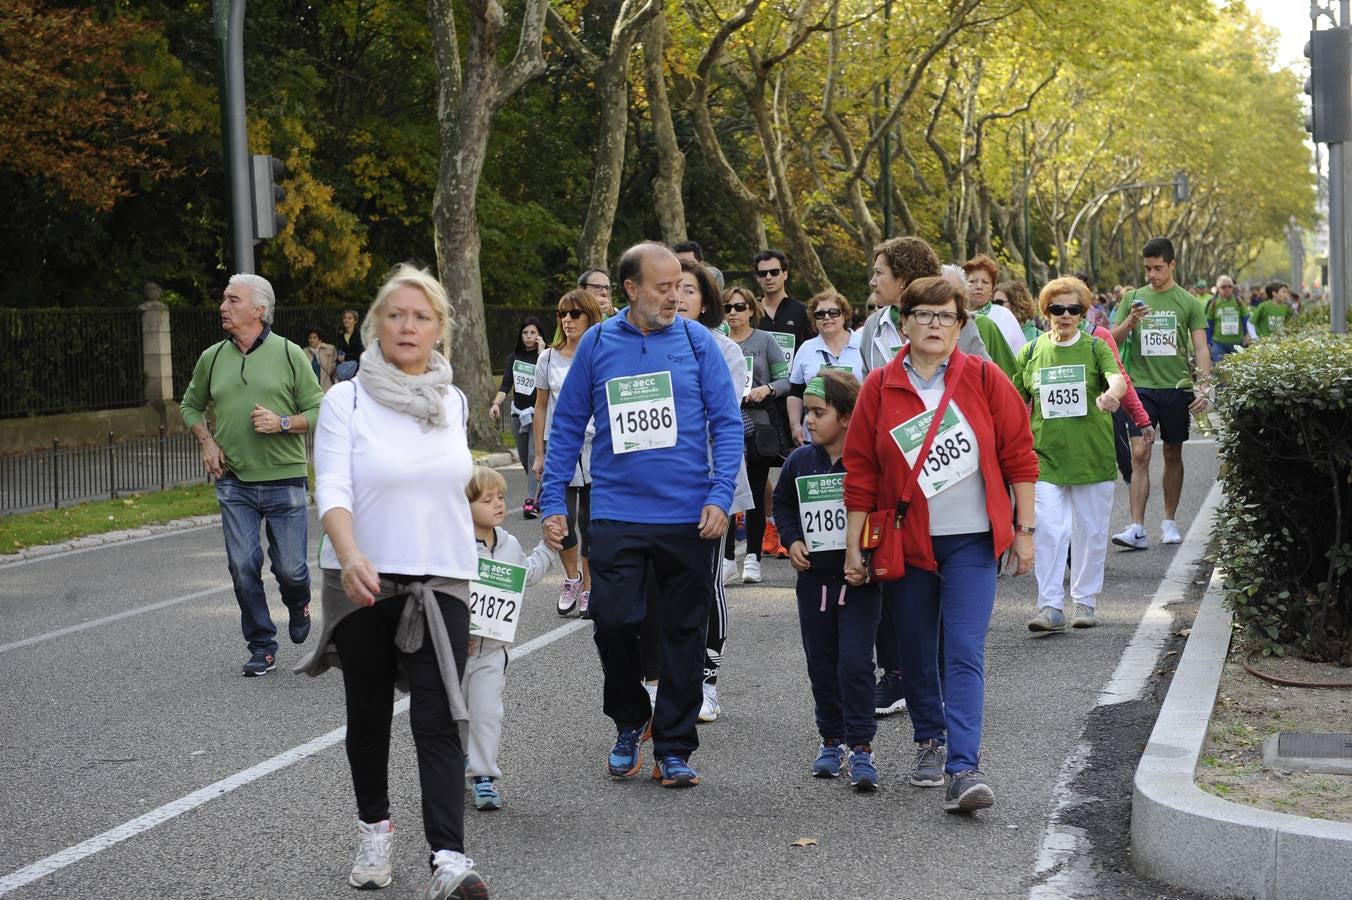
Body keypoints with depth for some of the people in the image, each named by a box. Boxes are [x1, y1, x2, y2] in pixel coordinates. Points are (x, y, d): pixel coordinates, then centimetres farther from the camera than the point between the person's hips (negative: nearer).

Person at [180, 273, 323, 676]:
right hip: (234, 483, 3)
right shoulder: (212, 358, 7)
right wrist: (206, 441, 5)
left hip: (284, 480, -2)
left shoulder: (289, 354, -3)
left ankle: (298, 605, 36)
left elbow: (318, 411, 0)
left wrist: (282, 423, -16)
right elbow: (191, 406, 22)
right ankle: (262, 648, 11)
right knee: (243, 567, -2)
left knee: (289, 568, 1)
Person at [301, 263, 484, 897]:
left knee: (437, 720, -8)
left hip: (441, 582, 1)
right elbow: (332, 489, -16)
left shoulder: (454, 403, 6)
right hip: (364, 583, -1)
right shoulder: (346, 399, -6)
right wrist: (351, 556, -34)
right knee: (368, 714, 11)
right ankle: (374, 831, 30)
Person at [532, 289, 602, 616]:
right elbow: (541, 408, 12)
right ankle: (571, 578, 18)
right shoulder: (549, 359, 6)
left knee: (590, 523, 4)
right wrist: (539, 454, 9)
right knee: (562, 521, -7)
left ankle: (587, 588, 16)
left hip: (595, 450, -1)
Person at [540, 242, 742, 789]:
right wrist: (552, 502, 2)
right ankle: (630, 721, 19)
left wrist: (719, 497, -10)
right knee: (613, 622, -8)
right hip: (617, 514, 0)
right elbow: (567, 427, 7)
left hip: (690, 517, 0)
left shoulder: (696, 341, 1)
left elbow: (727, 423, 0)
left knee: (683, 633, 5)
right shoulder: (596, 345, 2)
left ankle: (674, 749, 17)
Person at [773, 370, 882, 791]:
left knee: (855, 663, -9)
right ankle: (831, 740, 26)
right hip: (813, 579, 5)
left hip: (858, 580, -5)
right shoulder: (799, 461, 3)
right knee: (821, 665, 12)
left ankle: (861, 748, -3)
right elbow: (782, 503, 19)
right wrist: (792, 540, 3)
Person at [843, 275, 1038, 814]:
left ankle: (963, 769, -16)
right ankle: (930, 740, 35)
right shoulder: (879, 388, 0)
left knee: (964, 654, -11)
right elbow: (861, 471, 3)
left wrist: (1024, 528, 0)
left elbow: (1019, 455, 1)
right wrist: (854, 545, 2)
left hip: (971, 541, -2)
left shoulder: (983, 380, -3)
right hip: (907, 541, 2)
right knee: (916, 653, 13)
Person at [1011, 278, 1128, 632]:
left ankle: (1085, 602, 22)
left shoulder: (1095, 347, 2)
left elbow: (1117, 378, -17)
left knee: (1090, 530, 8)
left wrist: (1112, 393, -40)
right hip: (1046, 456, 0)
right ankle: (1050, 607, -6)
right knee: (1047, 531, -9)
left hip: (1092, 456, 0)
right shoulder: (1032, 351, 7)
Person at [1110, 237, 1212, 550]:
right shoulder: (1133, 298, 6)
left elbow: (1201, 348, 0)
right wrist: (1131, 321, -17)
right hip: (1141, 386, 0)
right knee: (1139, 455, -9)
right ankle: (1136, 528, -12)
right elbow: (1113, 340, 2)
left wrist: (1204, 387, -12)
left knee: (1173, 455, 10)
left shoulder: (1188, 303, 3)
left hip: (1176, 387, 0)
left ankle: (1169, 522, 22)